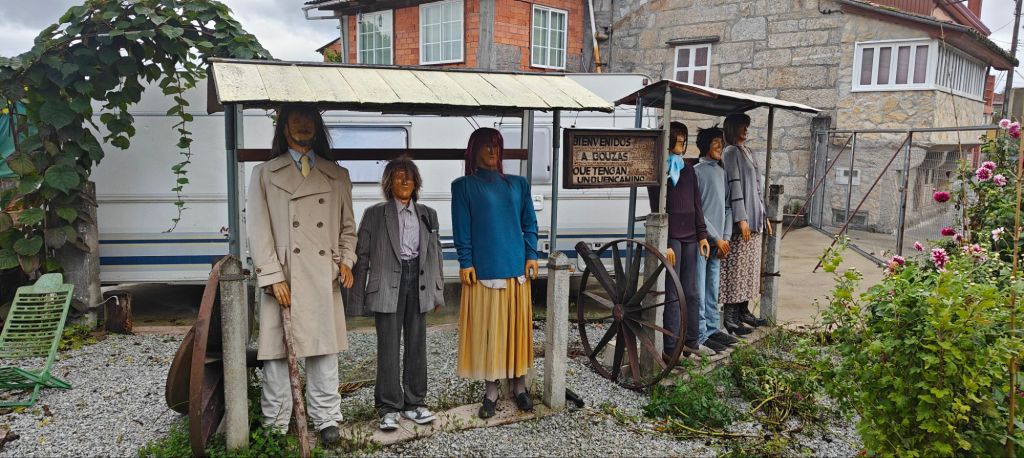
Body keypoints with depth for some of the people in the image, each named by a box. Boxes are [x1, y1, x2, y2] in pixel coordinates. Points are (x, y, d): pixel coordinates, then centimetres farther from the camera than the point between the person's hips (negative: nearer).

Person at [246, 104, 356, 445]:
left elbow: (347, 226, 18)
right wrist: (273, 277, -7)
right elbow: (258, 229, 1)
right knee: (276, 352, 2)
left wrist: (346, 261, 1)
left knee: (324, 351, 5)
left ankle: (326, 420, 16)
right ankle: (276, 424, 14)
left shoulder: (337, 175, 14)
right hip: (283, 279, -1)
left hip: (324, 279, 2)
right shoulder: (265, 174, 8)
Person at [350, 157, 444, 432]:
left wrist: (437, 291, 9)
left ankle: (414, 402, 21)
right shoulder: (375, 214, 1)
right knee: (388, 347, 0)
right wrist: (358, 296, -2)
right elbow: (362, 255, 1)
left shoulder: (428, 215, 10)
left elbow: (435, 254, 12)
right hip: (388, 287, -3)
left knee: (417, 345, 8)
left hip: (418, 284, 3)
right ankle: (388, 407, 11)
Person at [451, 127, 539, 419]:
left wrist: (531, 256, 2)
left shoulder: (518, 184, 13)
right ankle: (491, 392, 12)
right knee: (487, 328, 1)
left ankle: (519, 386, 20)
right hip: (483, 269, -3)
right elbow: (462, 228, -1)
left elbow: (530, 223, 12)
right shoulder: (464, 186, 5)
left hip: (516, 267, 3)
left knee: (517, 325, 7)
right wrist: (465, 262, -10)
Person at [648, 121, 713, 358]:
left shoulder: (688, 170, 15)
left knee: (691, 293, 10)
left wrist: (702, 235, 11)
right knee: (672, 294, -3)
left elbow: (696, 205, 17)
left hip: (689, 237, 7)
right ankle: (671, 348, 3)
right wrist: (665, 244, -15)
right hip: (671, 238, -6)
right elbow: (657, 211, -10)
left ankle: (691, 341, 20)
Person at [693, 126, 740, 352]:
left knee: (712, 290, 14)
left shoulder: (722, 171, 14)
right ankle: (700, 335, 4)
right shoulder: (697, 171, -9)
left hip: (717, 243, 7)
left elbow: (727, 207, 15)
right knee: (699, 289, -2)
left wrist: (726, 237, 4)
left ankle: (713, 329, 24)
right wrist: (716, 237, -11)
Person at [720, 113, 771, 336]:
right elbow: (734, 185, -16)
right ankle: (730, 317, -3)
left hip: (754, 219, 9)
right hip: (742, 220, -9)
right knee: (736, 267, -7)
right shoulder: (731, 152, -8)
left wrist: (763, 215, 20)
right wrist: (741, 218, -21)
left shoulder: (747, 152, 17)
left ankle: (743, 311, 19)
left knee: (749, 267, 11)